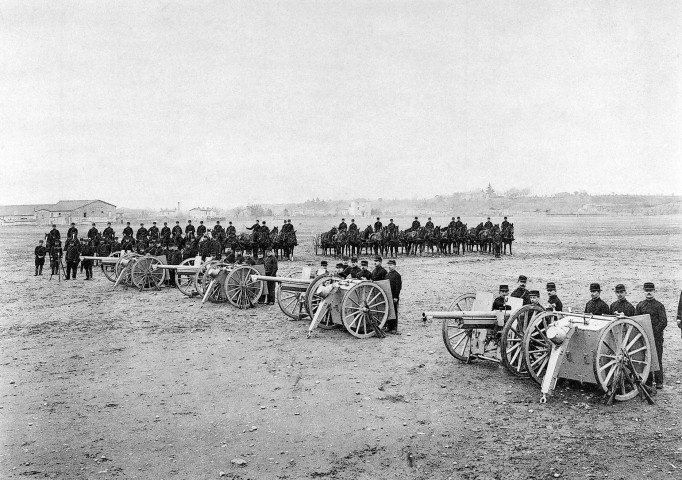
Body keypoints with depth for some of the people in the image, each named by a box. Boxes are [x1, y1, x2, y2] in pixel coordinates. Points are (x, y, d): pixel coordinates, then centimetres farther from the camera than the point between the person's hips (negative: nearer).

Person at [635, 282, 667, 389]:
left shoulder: (659, 306, -1)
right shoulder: (640, 305, 10)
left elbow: (664, 322, -6)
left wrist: (654, 332, -13)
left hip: (656, 337, -3)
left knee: (657, 359, -1)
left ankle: (659, 382, 8)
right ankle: (648, 382, 15)